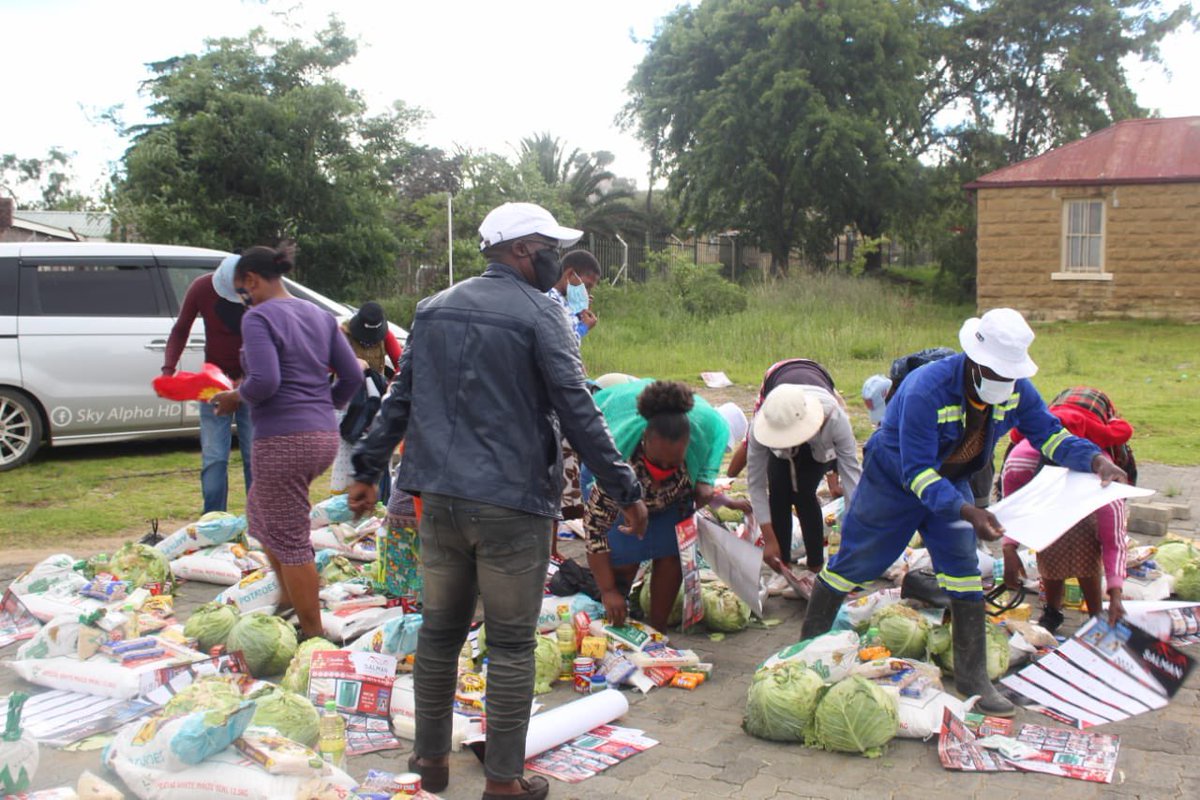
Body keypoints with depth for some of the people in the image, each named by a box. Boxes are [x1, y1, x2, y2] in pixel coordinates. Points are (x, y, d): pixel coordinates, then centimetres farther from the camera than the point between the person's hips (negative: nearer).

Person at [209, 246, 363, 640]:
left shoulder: (258, 318, -10)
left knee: (290, 540, 2)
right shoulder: (320, 316, 13)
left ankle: (313, 632, 9)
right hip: (324, 435, 9)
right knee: (260, 512, 27)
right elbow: (352, 376, 10)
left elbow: (264, 382, -22)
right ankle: (289, 600, 31)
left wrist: (234, 397, -4)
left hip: (284, 441, -9)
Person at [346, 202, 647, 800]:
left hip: (440, 497, 6)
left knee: (440, 628, 17)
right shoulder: (539, 314, -7)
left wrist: (367, 470, 20)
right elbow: (577, 413, -11)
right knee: (511, 643, 4)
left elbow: (399, 398, 14)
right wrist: (625, 490, -6)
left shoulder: (434, 308, 11)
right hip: (512, 503, -6)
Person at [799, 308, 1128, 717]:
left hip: (949, 483, 5)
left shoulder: (1016, 391, -19)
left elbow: (1049, 434, -10)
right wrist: (968, 512, -49)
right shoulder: (926, 390, -39)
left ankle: (973, 677, 9)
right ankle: (808, 644, 26)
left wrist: (1095, 460, -31)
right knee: (852, 563, 6)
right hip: (893, 481, -5)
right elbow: (917, 472, -38)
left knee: (964, 571, -1)